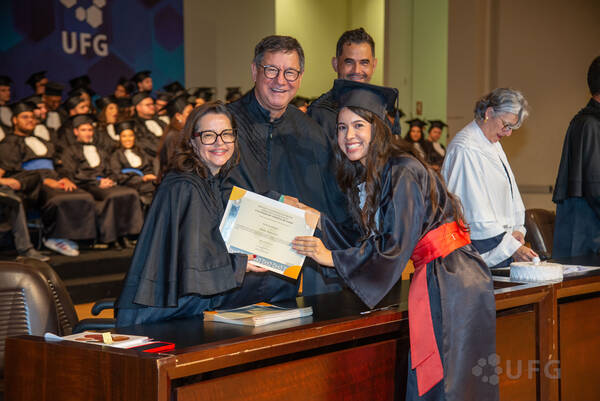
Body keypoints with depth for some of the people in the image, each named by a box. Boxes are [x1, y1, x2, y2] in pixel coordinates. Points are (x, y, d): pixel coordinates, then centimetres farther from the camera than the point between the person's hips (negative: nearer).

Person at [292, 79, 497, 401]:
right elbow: (366, 241, 10)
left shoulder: (403, 173, -15)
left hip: (450, 282, -9)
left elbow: (395, 247, -19)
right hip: (433, 278, 9)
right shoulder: (364, 176, 13)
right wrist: (318, 219, 2)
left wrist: (331, 257, -17)